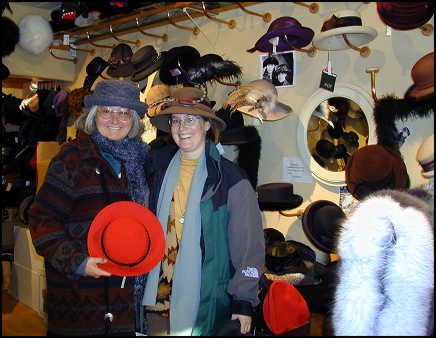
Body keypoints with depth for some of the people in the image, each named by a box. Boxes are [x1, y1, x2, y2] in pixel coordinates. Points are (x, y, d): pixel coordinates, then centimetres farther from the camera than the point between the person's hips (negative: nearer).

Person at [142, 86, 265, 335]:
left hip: (206, 303, -4)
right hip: (158, 295, 4)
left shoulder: (231, 179, -10)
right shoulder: (160, 167, 3)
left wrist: (243, 301, -9)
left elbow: (249, 245, -8)